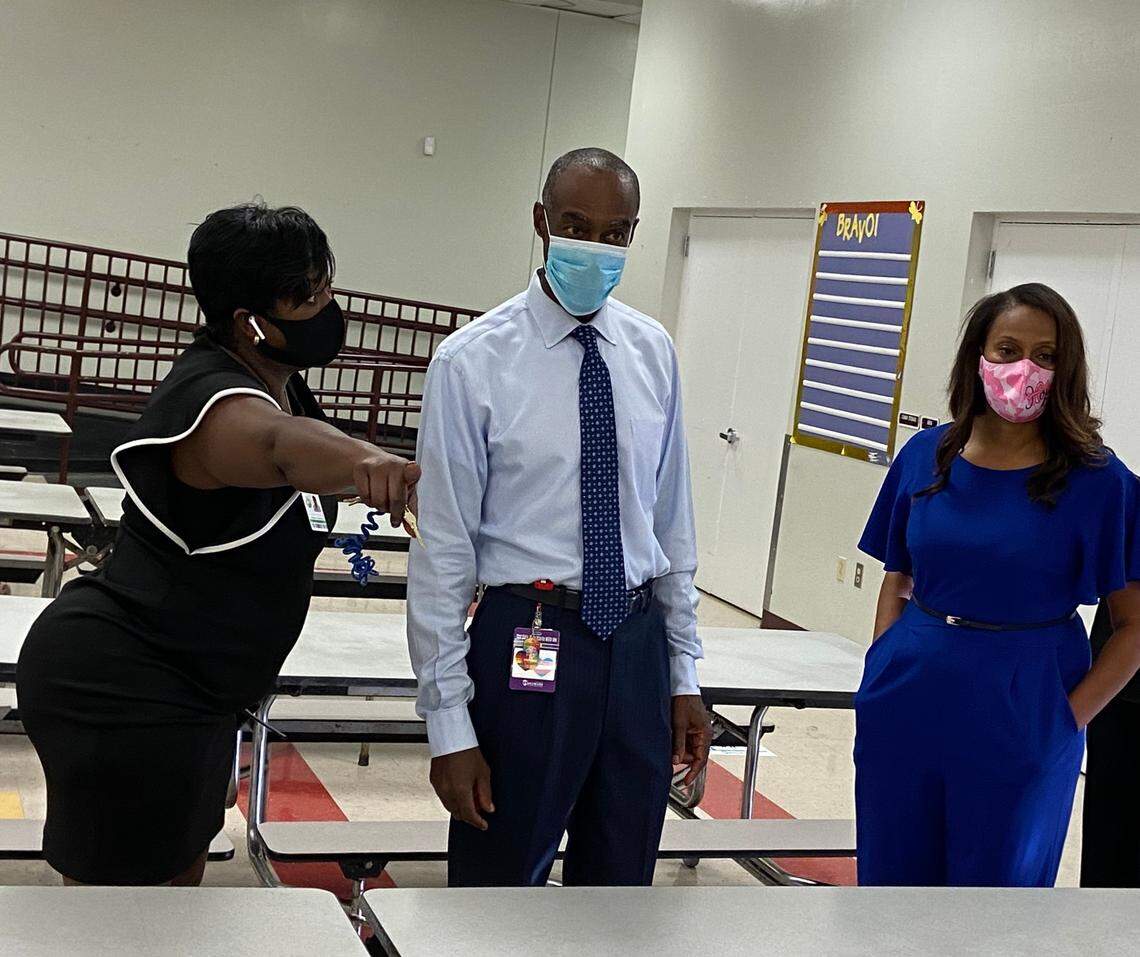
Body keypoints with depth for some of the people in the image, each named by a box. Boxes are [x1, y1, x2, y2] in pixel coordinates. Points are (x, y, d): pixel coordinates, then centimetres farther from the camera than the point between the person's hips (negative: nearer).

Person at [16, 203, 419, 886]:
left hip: (193, 692, 10)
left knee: (180, 879, 18)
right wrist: (363, 461, -69)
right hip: (123, 692, -10)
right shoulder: (220, 404, -26)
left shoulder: (283, 385, 5)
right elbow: (279, 444, -50)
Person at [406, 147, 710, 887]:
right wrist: (450, 725, -9)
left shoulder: (653, 353, 5)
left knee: (621, 884, 16)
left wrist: (684, 675, 11)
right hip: (527, 650, -4)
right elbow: (443, 549, -8)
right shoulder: (474, 361, -9)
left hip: (638, 645, 4)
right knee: (499, 880, 8)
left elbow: (672, 522, 11)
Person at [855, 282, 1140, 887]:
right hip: (907, 710, 3)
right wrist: (880, 678, 1)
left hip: (1019, 719, -3)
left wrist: (1069, 716, -12)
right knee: (892, 875, 14)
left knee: (998, 879, 11)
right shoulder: (925, 456, 2)